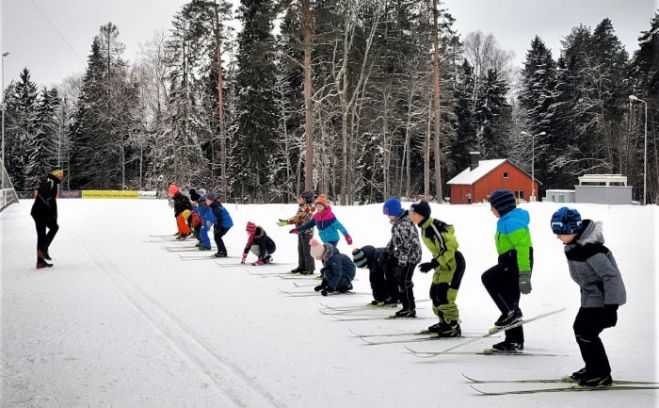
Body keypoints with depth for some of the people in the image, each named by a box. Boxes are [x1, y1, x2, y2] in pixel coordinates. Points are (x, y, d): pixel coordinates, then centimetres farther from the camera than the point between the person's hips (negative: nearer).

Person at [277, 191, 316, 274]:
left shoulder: (308, 208, -16)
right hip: (301, 231, 10)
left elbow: (298, 218, -22)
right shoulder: (301, 207, 14)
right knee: (300, 249, 13)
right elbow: (297, 218, 20)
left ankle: (310, 268, -1)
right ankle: (302, 266, 22)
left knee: (307, 250, -7)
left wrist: (286, 222, -23)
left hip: (307, 231, -10)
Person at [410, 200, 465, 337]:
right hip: (444, 264, 10)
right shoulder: (425, 228, 4)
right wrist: (435, 263, 19)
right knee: (435, 293, 13)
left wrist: (433, 264, -28)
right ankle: (445, 322, 26)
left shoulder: (434, 228, -26)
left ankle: (454, 327, -5)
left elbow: (448, 249, -26)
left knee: (444, 295, -14)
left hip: (454, 263, -10)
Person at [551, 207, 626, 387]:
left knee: (587, 333, -10)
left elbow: (611, 276, -30)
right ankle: (593, 367, 31)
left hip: (603, 297, -10)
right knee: (580, 329, 16)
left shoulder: (590, 248, -29)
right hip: (591, 295, 10)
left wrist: (611, 306, -29)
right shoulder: (575, 245, 0)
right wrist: (584, 291, 24)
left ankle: (602, 373, 4)